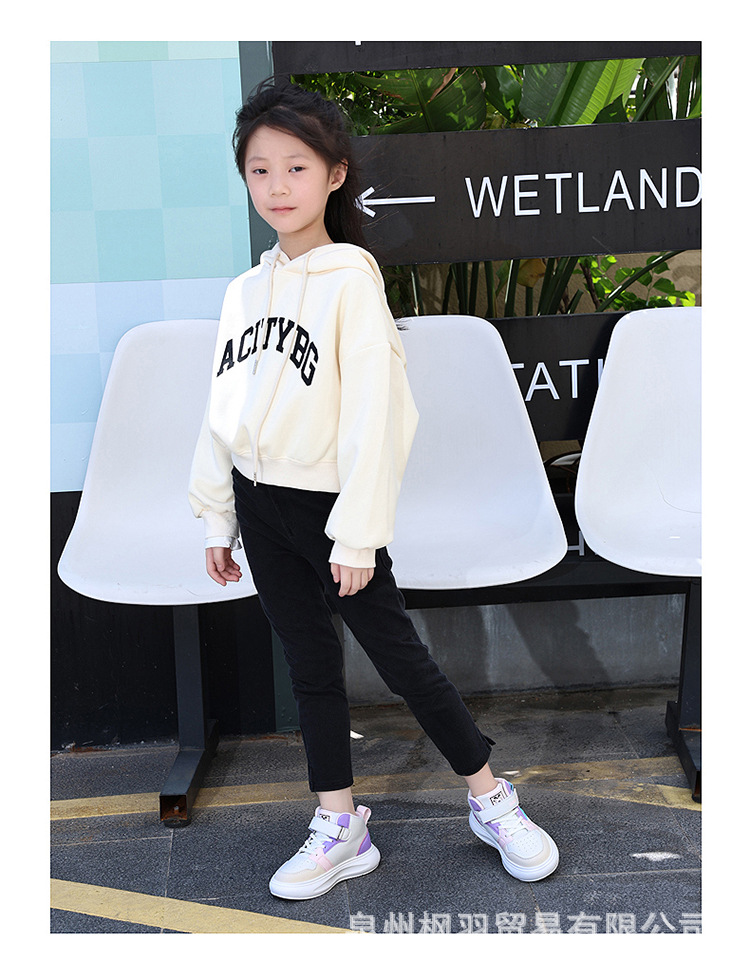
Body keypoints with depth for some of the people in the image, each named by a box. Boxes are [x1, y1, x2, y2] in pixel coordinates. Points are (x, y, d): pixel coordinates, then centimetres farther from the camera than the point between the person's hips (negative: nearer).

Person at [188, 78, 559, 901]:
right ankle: (339, 830, 25)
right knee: (310, 669, 13)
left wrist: (357, 531, -18)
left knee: (401, 660, 3)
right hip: (261, 508, 6)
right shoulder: (244, 291, 9)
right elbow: (222, 410, 12)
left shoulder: (350, 279, -10)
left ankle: (492, 800, 22)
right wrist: (216, 519, 11)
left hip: (328, 505, -6)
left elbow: (371, 411, -15)